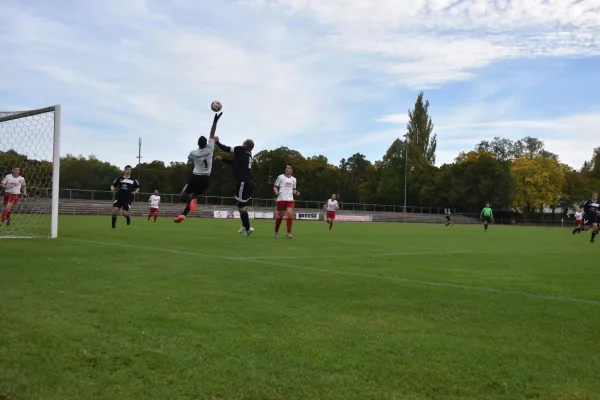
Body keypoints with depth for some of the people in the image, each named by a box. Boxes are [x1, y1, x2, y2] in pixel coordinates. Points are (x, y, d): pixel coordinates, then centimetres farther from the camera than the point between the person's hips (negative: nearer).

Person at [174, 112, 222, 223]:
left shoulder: (193, 153, -7)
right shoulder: (210, 149, -7)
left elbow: (189, 157, 19)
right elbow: (212, 134, -1)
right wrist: (215, 121, 0)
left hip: (195, 177, -3)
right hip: (205, 178, 3)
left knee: (183, 195, 6)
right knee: (193, 195, 17)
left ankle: (191, 199, -30)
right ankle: (183, 215, 4)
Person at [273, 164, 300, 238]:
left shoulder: (294, 179, 13)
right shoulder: (280, 177, 2)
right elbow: (275, 187, 3)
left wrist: (296, 192, 1)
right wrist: (276, 192, -18)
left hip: (290, 199, 2)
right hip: (281, 199, -2)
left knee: (290, 214, -17)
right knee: (280, 216, 4)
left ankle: (289, 233, -12)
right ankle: (276, 231, 24)